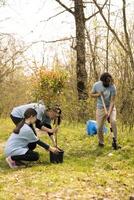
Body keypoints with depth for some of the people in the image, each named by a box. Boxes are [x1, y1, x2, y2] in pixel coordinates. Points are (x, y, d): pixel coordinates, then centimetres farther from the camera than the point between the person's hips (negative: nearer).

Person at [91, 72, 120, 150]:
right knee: (99, 127, -1)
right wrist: (98, 94, -17)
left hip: (110, 107, -2)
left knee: (113, 121, -27)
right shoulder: (96, 85, -10)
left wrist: (109, 113, -30)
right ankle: (101, 142, 25)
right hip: (100, 108, 2)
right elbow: (91, 94, 5)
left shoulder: (112, 87, -18)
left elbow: (112, 101, -21)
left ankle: (115, 141, -16)